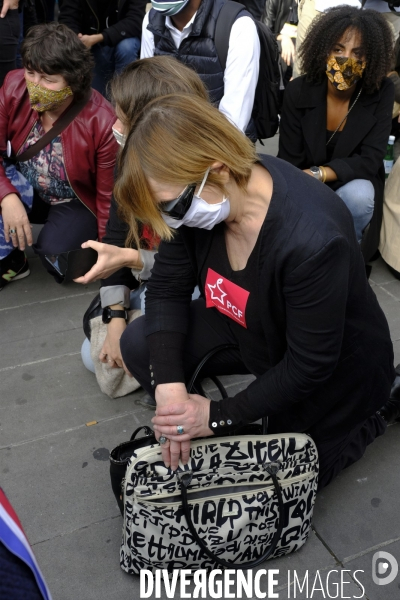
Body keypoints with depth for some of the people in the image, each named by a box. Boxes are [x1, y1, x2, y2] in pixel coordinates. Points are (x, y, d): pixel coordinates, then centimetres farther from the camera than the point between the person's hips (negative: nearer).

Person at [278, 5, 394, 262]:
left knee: (358, 196, -34)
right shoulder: (299, 91, -14)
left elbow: (370, 160, -19)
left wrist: (317, 174, -32)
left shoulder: (382, 92, -15)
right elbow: (289, 160, -11)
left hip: (353, 184, 0)